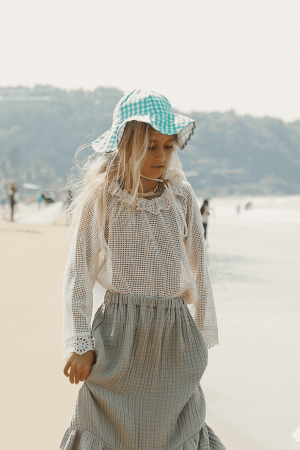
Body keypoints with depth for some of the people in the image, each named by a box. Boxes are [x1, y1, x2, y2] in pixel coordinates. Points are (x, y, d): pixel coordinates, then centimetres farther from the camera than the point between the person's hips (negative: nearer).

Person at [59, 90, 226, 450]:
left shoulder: (182, 197, 3)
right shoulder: (100, 198, -5)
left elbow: (197, 269, 12)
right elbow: (78, 273, -2)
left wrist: (202, 335, 15)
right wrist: (79, 344, -6)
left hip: (175, 332, 3)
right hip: (121, 332, -3)